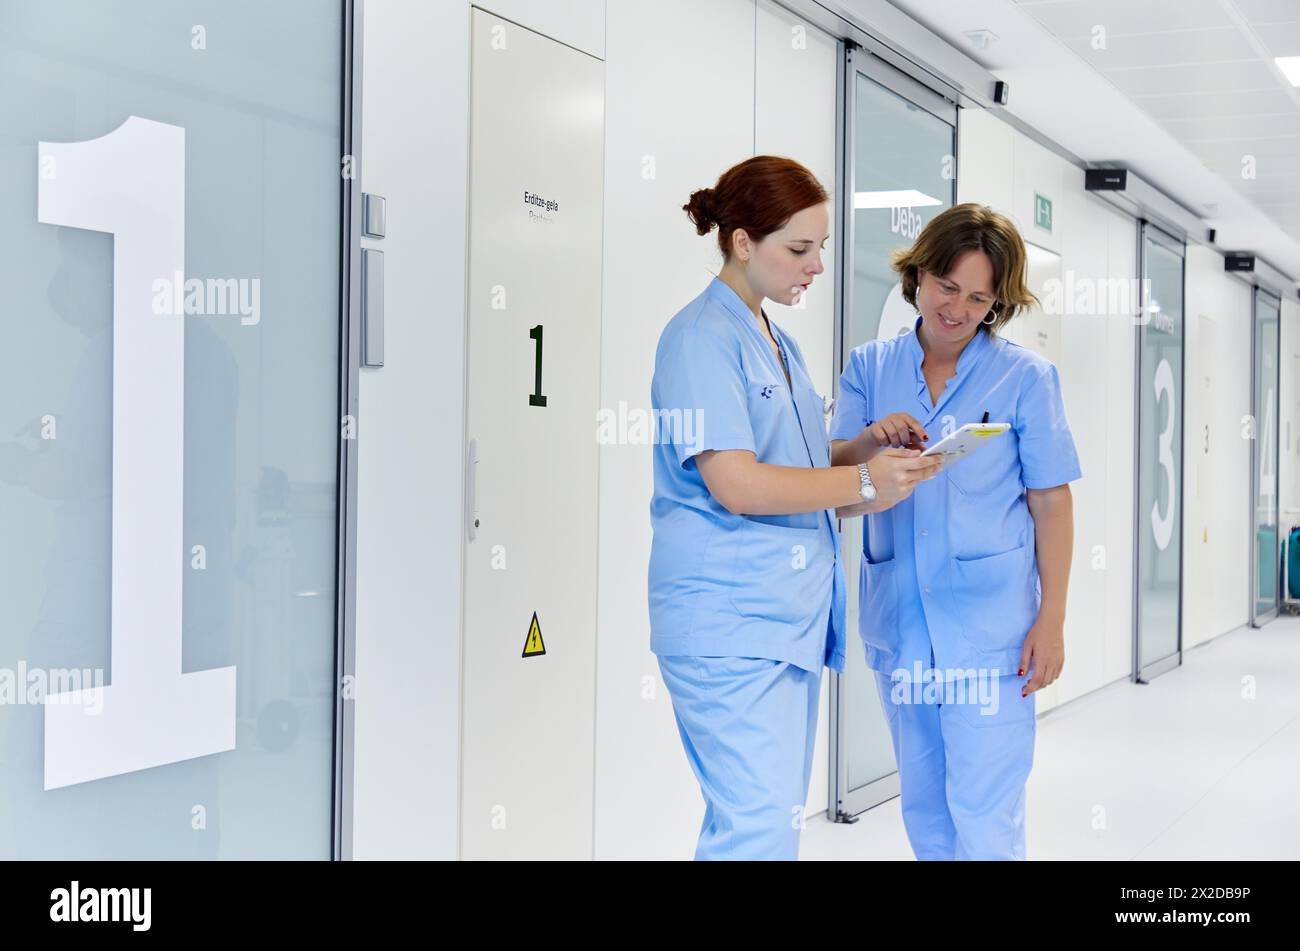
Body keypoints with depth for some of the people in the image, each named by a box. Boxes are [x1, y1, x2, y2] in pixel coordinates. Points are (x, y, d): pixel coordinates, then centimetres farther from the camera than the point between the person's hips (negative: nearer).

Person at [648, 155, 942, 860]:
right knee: (759, 826, -13)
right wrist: (863, 482, -14)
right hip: (730, 623, -10)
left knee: (773, 820, 10)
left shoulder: (776, 341, 20)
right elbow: (734, 484, -18)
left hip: (790, 614, 10)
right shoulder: (701, 339, -10)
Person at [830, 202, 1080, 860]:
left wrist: (1051, 620, -8)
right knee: (924, 809, 15)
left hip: (989, 624, -4)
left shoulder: (1025, 376, -2)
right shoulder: (870, 368, 6)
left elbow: (1051, 503, -3)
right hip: (897, 619, 4)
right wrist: (872, 439, -22)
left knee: (984, 816, -5)